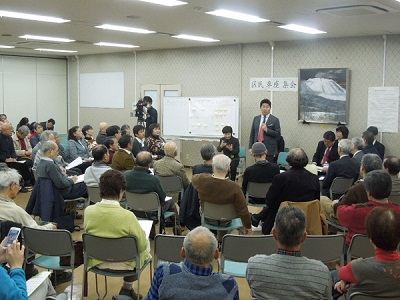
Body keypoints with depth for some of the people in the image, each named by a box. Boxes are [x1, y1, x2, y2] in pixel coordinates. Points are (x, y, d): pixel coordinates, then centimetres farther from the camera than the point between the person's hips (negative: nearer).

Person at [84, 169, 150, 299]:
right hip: (123, 264, -4)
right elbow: (142, 245, -16)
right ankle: (127, 288, 30)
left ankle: (127, 288, 34)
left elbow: (87, 233, 2)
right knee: (146, 250, 27)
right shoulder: (127, 216, -28)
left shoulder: (88, 211, -16)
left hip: (96, 262, 5)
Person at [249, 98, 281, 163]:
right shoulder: (256, 118, 13)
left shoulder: (275, 120, 1)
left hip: (269, 148, -3)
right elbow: (252, 134, 14)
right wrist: (250, 147, 7)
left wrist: (267, 130, -15)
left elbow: (278, 134, -3)